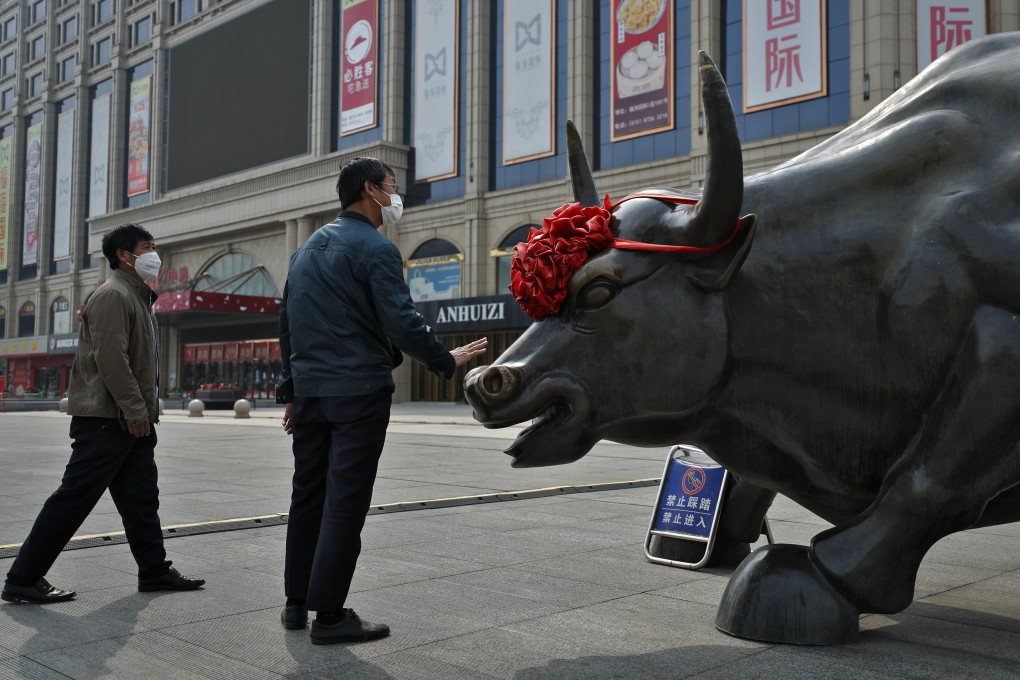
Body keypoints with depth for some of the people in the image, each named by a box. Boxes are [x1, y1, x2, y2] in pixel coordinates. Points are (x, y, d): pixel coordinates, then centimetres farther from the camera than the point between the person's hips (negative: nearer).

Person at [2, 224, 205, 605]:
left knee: (141, 499, 12)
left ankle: (155, 571, 20)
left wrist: (144, 411, 16)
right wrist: (135, 410, -21)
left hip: (131, 420, 10)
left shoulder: (136, 297, 21)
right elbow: (110, 358, -21)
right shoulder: (113, 295, -11)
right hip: (106, 417, -10)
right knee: (74, 497, -5)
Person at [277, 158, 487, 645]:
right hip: (358, 392, -8)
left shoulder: (306, 251, 16)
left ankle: (296, 603, 23)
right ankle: (329, 615, 3)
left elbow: (287, 327, 18)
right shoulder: (375, 249, -9)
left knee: (307, 495, 14)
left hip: (309, 393, 8)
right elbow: (402, 323, -17)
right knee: (345, 503, -2)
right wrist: (447, 361, -4)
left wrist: (291, 392, 22)